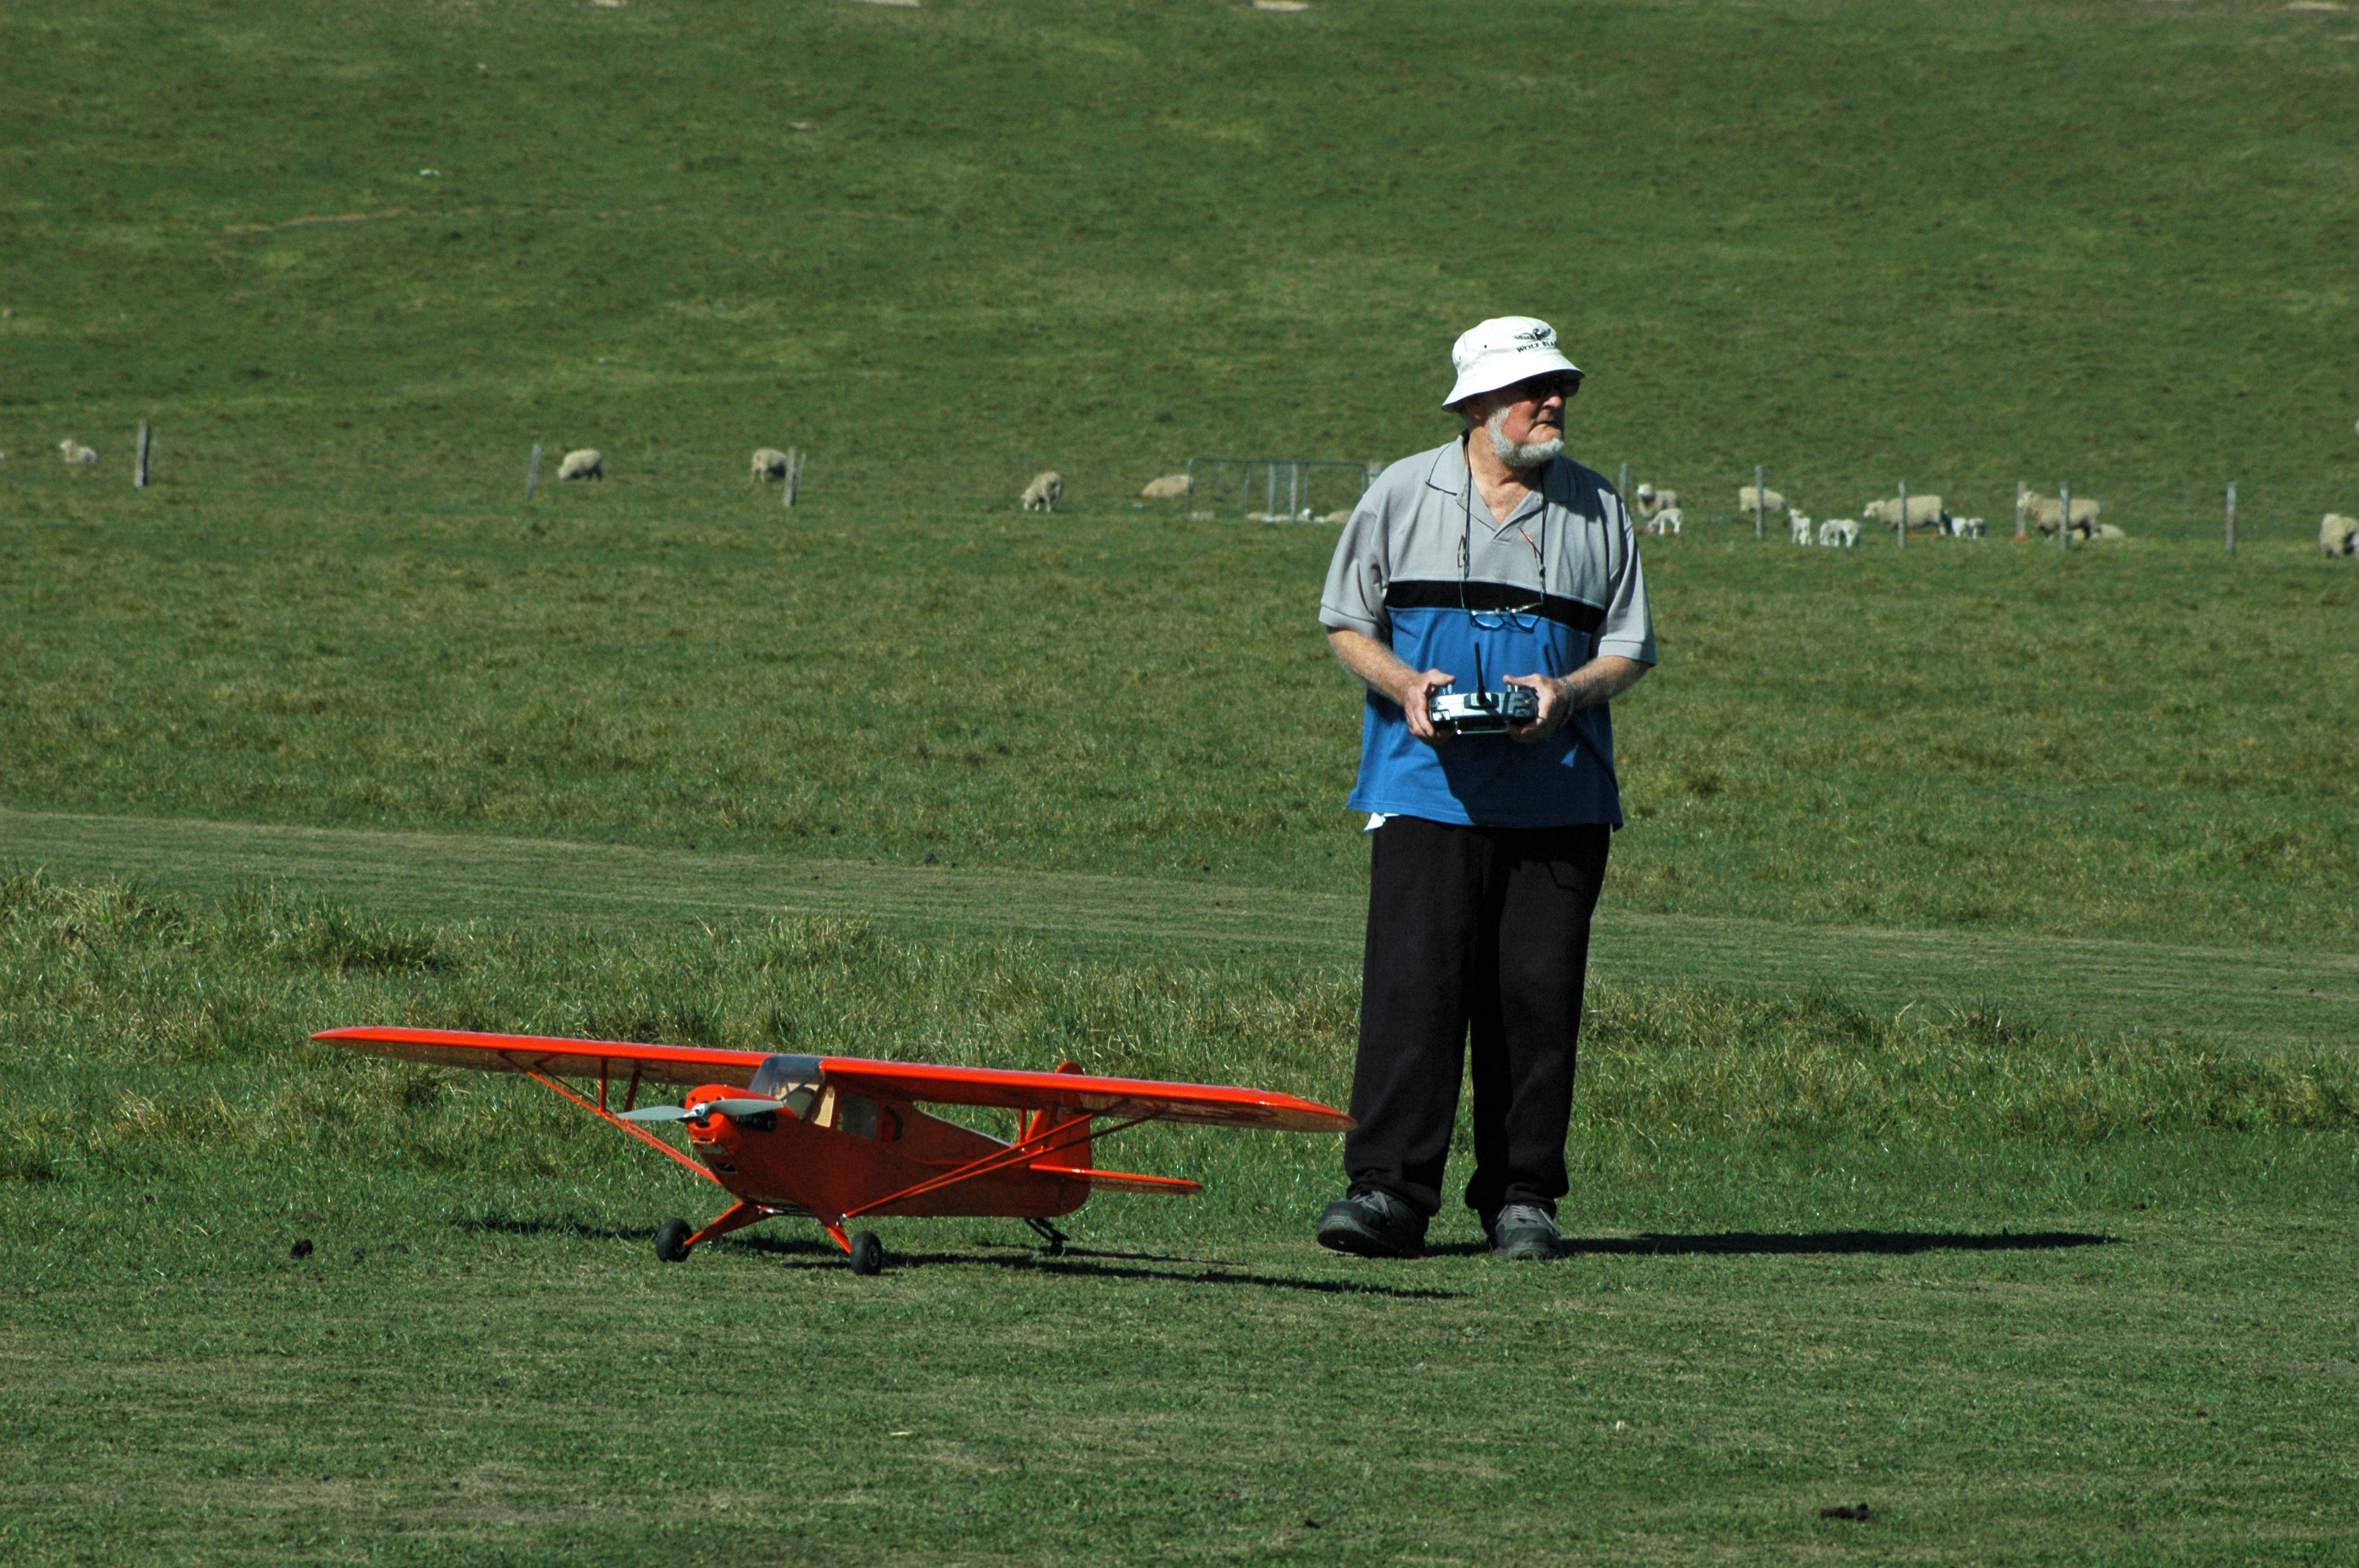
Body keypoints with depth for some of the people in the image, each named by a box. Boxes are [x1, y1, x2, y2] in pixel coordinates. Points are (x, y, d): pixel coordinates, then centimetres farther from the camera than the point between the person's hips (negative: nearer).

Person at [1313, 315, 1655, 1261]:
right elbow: (1345, 622, 10)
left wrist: (1566, 692, -9)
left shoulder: (1597, 512, 10)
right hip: (1427, 787, -2)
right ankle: (1388, 1189, -12)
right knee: (1411, 983, -11)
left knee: (1538, 995, 1)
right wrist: (1406, 684, -10)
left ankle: (1521, 1197, 9)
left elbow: (1630, 648, 12)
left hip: (1557, 789, 2)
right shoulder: (1402, 495, 7)